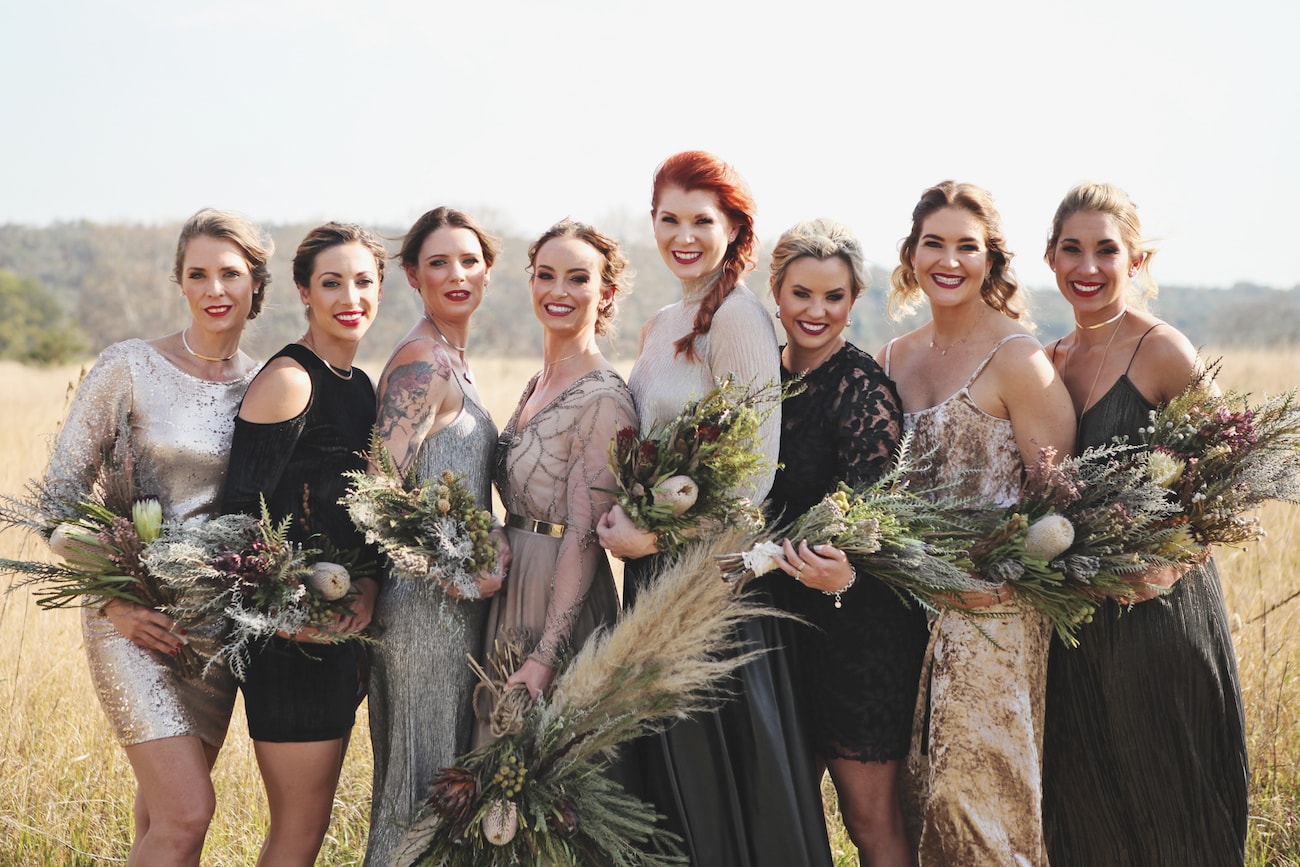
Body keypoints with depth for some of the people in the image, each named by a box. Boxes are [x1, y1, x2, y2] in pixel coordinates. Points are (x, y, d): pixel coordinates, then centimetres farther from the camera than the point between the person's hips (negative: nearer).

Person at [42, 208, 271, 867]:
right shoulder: (129, 367, -9)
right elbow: (61, 488, -6)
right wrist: (110, 600, -14)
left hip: (218, 617, 4)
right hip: (132, 617, -4)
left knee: (163, 810, 13)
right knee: (188, 813, -12)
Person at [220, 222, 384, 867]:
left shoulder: (359, 386, 13)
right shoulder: (288, 379, -13)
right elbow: (239, 508, -18)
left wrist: (367, 582, -1)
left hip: (339, 626, 9)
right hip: (292, 636, -9)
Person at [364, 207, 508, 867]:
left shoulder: (451, 360, 15)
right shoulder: (424, 362, -14)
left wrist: (483, 550, 10)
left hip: (457, 597, 10)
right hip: (427, 604, -10)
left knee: (448, 779, 15)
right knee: (424, 776, -1)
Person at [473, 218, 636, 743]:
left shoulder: (602, 399, -16)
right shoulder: (537, 386, 10)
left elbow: (584, 537, -20)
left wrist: (545, 656, -23)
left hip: (562, 604, -8)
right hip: (512, 595, 8)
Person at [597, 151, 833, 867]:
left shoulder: (736, 316, -13)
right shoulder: (660, 327, 13)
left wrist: (654, 533, -13)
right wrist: (627, 522, 4)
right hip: (653, 566, 8)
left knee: (717, 773, -1)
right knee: (664, 771, 14)